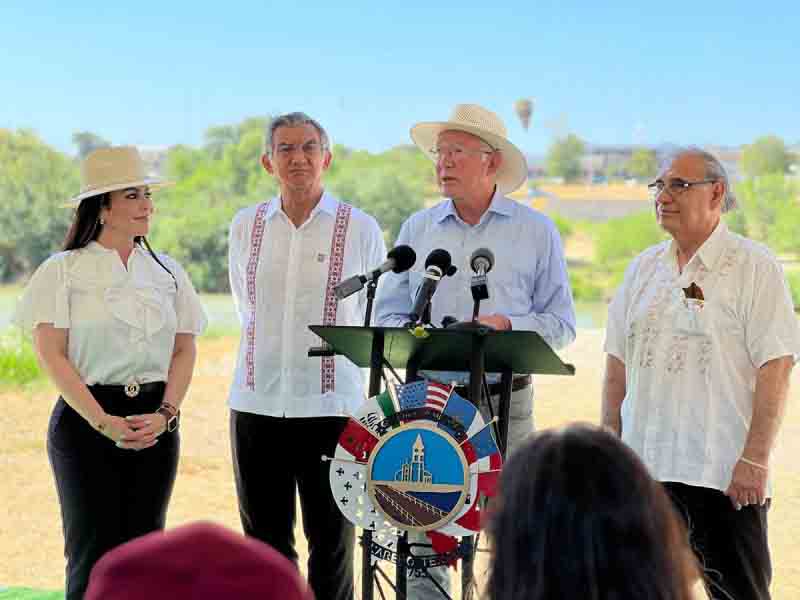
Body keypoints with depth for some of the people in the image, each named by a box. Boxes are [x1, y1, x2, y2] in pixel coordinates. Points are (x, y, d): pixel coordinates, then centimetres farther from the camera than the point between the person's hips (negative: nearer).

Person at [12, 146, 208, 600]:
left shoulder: (167, 272, 10)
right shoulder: (63, 271, -2)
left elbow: (185, 350, 9)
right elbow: (51, 354, -8)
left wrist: (166, 413, -8)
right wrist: (104, 422, -16)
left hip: (155, 422, 4)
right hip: (86, 421, -4)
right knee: (93, 550, -5)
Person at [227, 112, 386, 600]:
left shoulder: (360, 228, -2)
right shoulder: (246, 225, 7)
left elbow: (377, 315, 11)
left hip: (331, 403, -3)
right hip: (257, 401, 3)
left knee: (331, 540, 1)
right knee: (264, 541, 9)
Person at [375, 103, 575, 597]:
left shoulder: (536, 231, 5)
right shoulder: (417, 229, 12)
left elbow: (561, 324, 2)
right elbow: (388, 315, 13)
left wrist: (505, 325, -14)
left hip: (504, 402, -2)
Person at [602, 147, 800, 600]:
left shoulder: (754, 266, -4)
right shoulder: (644, 267, 14)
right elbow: (619, 361, 17)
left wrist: (756, 458, -17)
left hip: (725, 473, -5)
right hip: (643, 467, 5)